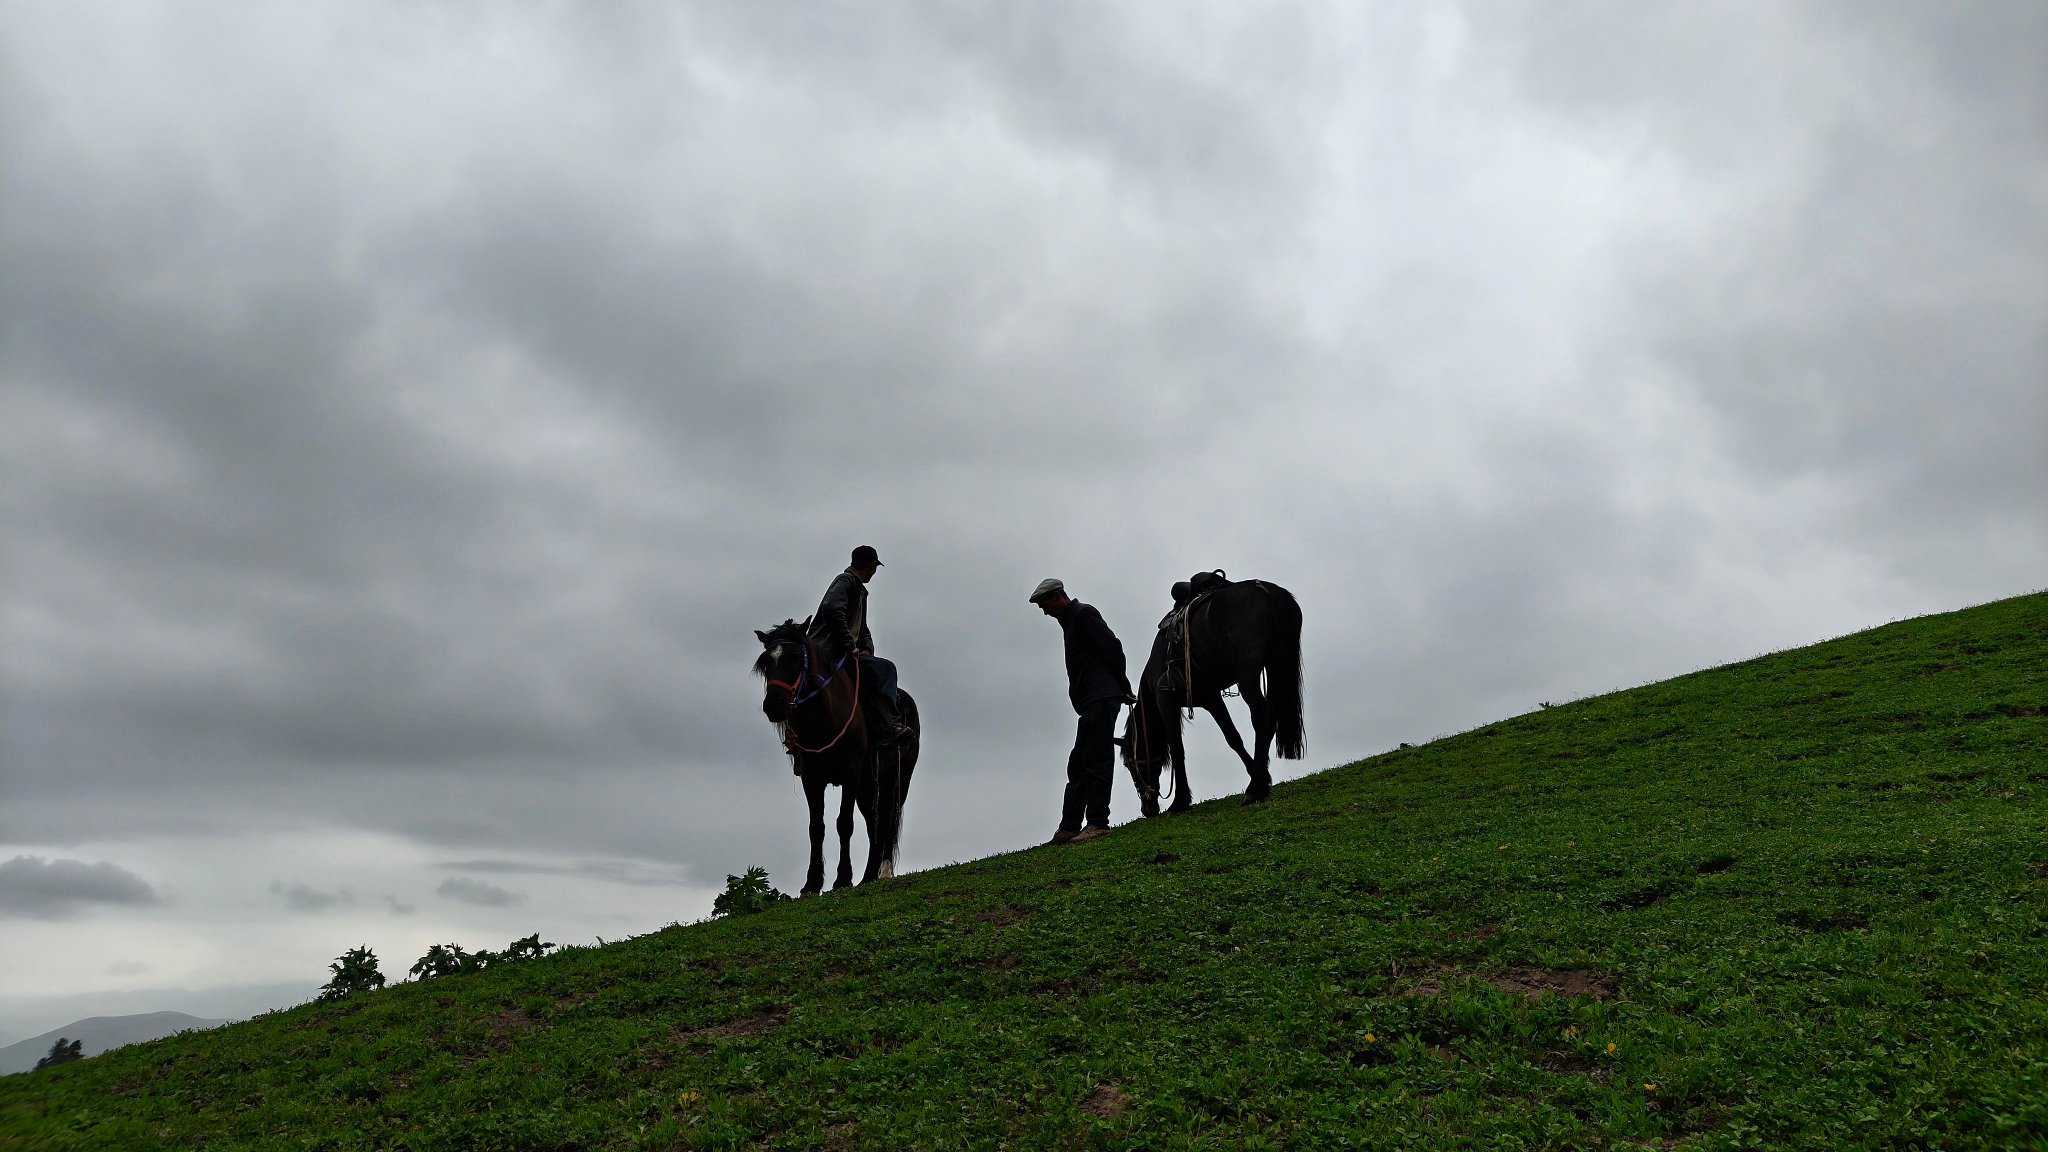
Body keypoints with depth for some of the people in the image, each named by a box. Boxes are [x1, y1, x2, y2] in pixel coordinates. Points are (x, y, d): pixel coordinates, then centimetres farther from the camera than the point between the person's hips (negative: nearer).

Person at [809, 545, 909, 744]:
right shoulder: (845, 580, -2)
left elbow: (862, 628, 30)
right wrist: (850, 645, -20)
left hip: (846, 652, 10)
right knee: (884, 667, -23)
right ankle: (890, 724, -29)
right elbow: (832, 610, -21)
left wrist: (867, 648, 8)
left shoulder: (860, 590, 28)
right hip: (829, 651, -10)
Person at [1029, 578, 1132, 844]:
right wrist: (1122, 688, 12)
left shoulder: (1084, 614, -5)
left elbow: (1112, 647, -14)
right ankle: (1069, 828, 9)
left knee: (1096, 761, -11)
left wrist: (1123, 687, -10)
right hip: (1090, 703, 10)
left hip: (1101, 699, -10)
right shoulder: (1070, 621, 24)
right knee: (1078, 764, 8)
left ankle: (1098, 823, -11)